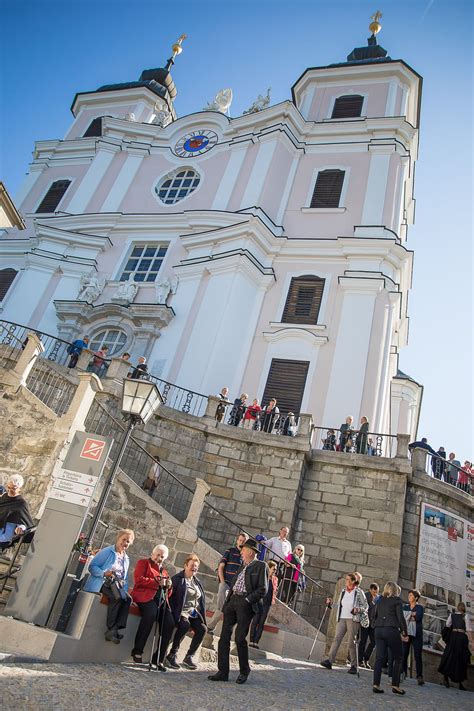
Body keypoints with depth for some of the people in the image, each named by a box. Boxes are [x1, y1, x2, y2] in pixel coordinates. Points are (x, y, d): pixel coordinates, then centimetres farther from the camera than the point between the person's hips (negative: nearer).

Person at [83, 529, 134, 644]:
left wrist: (125, 591, 3)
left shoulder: (126, 559, 21)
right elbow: (92, 566, -7)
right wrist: (104, 573, -24)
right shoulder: (107, 551, 1)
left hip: (117, 586, 6)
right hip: (102, 583, -6)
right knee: (117, 597, -33)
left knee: (128, 598, -26)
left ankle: (115, 628, -27)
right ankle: (110, 629, -24)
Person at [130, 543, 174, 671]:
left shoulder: (163, 571, 31)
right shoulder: (144, 562, 15)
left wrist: (168, 586, 7)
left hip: (161, 599, 6)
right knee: (151, 614, -36)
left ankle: (158, 659, -12)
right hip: (146, 596, -6)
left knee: (169, 624, -19)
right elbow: (138, 580, -4)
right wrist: (157, 582, -7)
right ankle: (137, 651, -26)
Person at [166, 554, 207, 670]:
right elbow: (169, 596, -9)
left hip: (193, 612, 6)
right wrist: (174, 615, -17)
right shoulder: (177, 579, -2)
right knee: (185, 625, -34)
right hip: (181, 611, -6)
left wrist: (202, 616, 9)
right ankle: (172, 655, -20)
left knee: (202, 628, -19)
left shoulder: (197, 582, 18)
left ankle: (189, 656, -5)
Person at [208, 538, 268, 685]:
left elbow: (263, 589, -10)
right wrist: (228, 601, 12)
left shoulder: (261, 566, -4)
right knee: (224, 636, 4)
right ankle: (223, 672, 13)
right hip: (232, 601, 7)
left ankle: (244, 671, 18)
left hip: (245, 604, -7)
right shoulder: (243, 566, 19)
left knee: (240, 638, -4)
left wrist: (247, 600, -14)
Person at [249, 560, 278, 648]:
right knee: (255, 622, 0)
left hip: (267, 604, 4)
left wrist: (274, 598, 6)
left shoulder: (274, 579, 7)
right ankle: (251, 641, 8)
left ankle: (256, 642, 11)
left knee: (261, 623, 6)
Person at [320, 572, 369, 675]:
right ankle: (329, 661, -9)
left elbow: (366, 606, 0)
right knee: (337, 639, -6)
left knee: (352, 642, -2)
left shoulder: (359, 592, -1)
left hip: (353, 619, -4)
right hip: (342, 618, 4)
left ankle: (354, 666, 9)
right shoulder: (343, 591, 13)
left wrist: (358, 609, -17)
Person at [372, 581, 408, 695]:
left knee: (379, 658, 4)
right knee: (397, 658, 8)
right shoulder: (396, 600, 0)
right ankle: (395, 685, 4)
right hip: (391, 630, -5)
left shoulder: (380, 601, 17)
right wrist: (405, 633, 1)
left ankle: (376, 684, -1)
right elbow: (401, 617, -6)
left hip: (378, 630, 5)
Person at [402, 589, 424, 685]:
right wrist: (413, 615, -9)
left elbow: (419, 617, -13)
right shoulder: (405, 607, 15)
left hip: (416, 633, -2)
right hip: (406, 632, 2)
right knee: (404, 654, -1)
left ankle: (419, 676, 0)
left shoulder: (420, 607, 5)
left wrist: (409, 616, -9)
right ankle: (403, 674, 7)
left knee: (417, 655, -4)